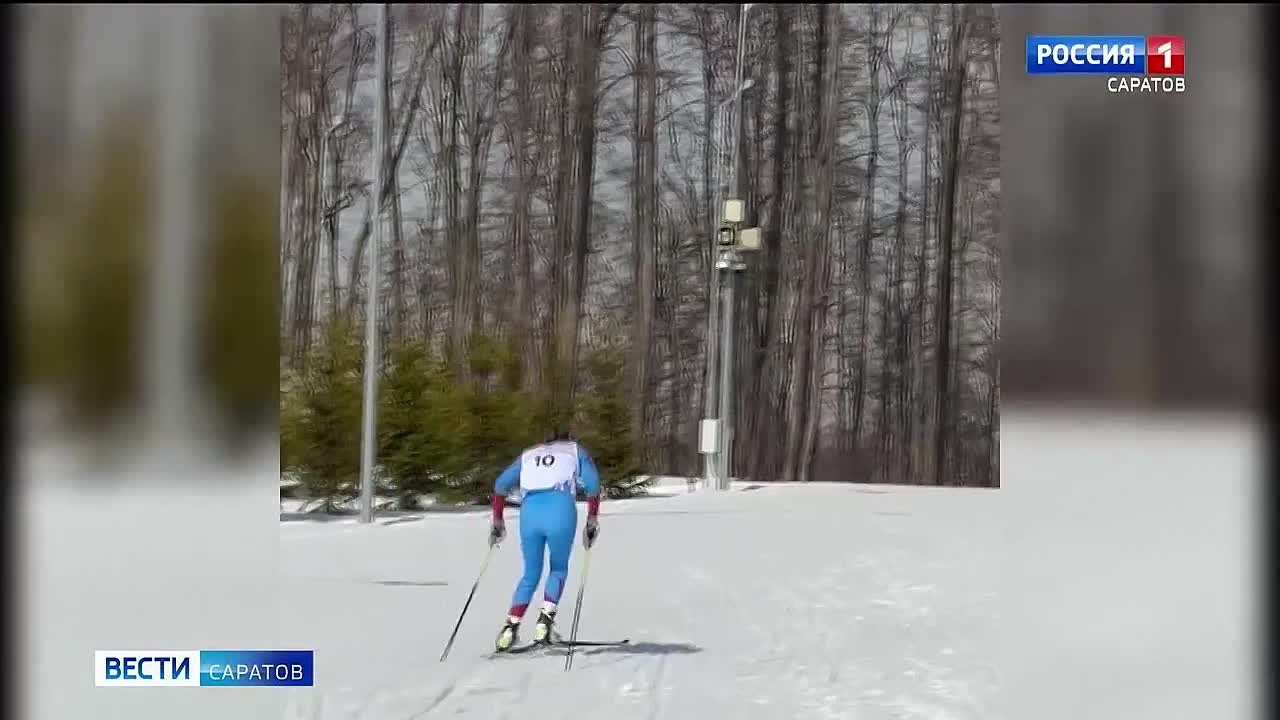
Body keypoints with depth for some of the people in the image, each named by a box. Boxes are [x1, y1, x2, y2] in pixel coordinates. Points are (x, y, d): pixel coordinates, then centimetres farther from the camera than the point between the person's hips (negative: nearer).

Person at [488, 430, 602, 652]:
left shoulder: (529, 455, 31)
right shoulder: (576, 450, 25)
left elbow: (501, 484, 18)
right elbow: (592, 483, 8)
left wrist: (497, 521, 23)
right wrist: (592, 521, 11)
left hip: (529, 511, 2)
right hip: (561, 509, -2)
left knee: (531, 574, 19)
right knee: (559, 568, 19)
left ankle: (511, 625, 4)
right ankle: (545, 619, -2)